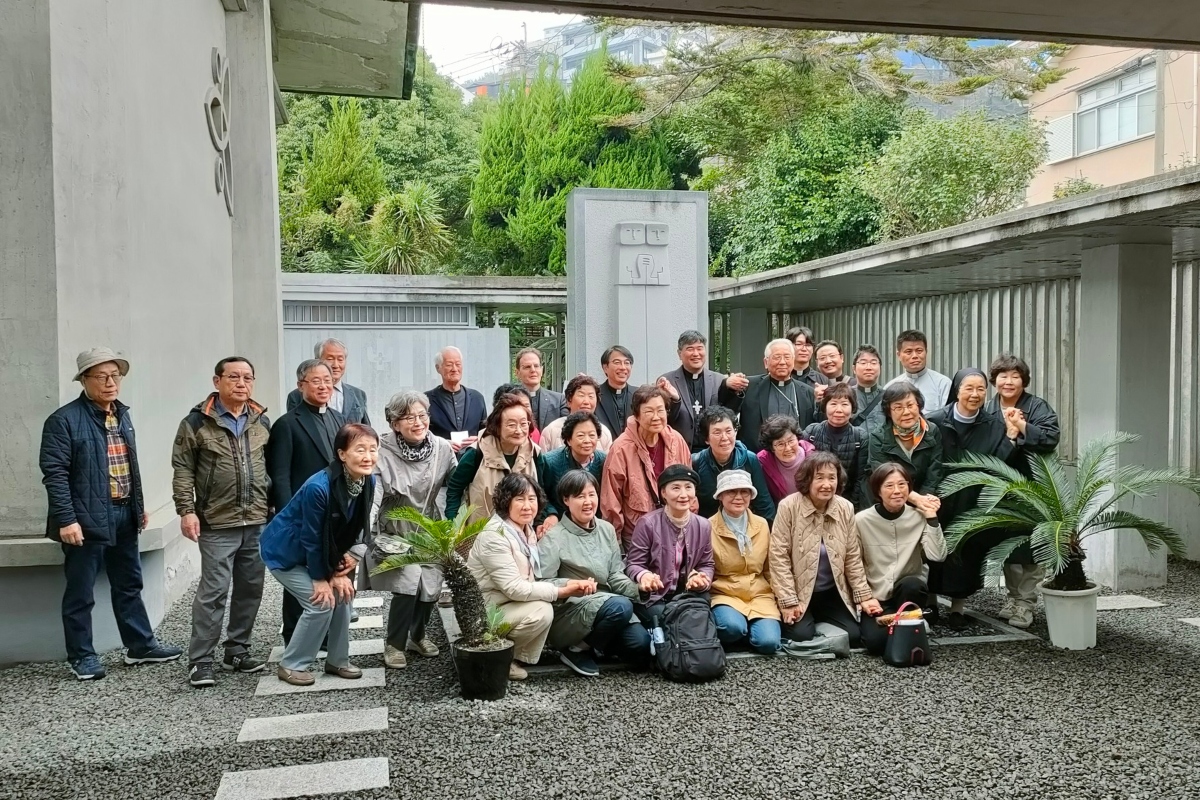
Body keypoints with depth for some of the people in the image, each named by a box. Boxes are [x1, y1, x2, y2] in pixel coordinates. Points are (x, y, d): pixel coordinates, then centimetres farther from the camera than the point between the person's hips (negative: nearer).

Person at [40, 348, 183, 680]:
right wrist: (66, 519, -21)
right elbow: (54, 473, -16)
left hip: (123, 516, 8)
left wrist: (139, 506, 16)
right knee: (81, 593, 6)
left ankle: (140, 645, 27)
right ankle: (82, 656, 19)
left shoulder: (122, 415, 12)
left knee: (129, 585, 16)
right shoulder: (64, 420, -12)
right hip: (86, 519, -7)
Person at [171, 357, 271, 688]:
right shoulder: (198, 422, -5)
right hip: (217, 524, -5)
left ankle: (237, 651, 23)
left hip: (257, 522, 5)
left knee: (250, 590, 10)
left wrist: (273, 505, 12)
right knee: (213, 591, -4)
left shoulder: (262, 421, 10)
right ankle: (200, 661, 6)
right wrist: (187, 510, -11)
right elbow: (182, 469, -5)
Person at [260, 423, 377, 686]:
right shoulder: (319, 487, -35)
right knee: (321, 602, -12)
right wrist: (321, 578, -13)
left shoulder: (368, 482, -14)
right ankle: (291, 665, 6)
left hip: (318, 552, 7)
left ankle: (337, 660, 18)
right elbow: (311, 538, -23)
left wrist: (337, 572, -7)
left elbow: (355, 529, -3)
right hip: (285, 551, -7)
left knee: (343, 595, 0)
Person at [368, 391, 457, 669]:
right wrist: (368, 536, -32)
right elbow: (371, 496, -25)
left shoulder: (442, 448, -11)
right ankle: (394, 644, 6)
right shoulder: (383, 452, -23)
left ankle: (417, 635, 34)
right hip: (396, 532, -4)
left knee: (430, 588, 6)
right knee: (406, 586, -17)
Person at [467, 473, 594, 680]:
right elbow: (515, 589, -25)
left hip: (510, 604, 9)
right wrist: (562, 591, -22)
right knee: (541, 611, -24)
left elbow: (533, 580, 0)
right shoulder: (494, 536, -22)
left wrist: (567, 585, -17)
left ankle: (517, 656, 5)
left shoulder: (526, 530, 5)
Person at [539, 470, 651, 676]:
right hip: (567, 611, -5)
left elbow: (616, 574, 7)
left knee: (641, 645, -18)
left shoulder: (607, 530, 9)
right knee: (620, 606, -33)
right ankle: (578, 650, -9)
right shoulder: (554, 537, -9)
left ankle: (602, 644, 12)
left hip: (605, 603, 6)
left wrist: (639, 589, -13)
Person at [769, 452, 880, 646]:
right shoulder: (788, 506, -15)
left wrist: (864, 596, 1)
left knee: (852, 636, -10)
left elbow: (853, 557, 5)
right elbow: (779, 556, -14)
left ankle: (819, 621, 21)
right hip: (799, 592, -3)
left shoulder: (846, 508, -3)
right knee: (801, 637, -20)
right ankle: (807, 620, 15)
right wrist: (789, 601, -17)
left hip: (833, 592, 4)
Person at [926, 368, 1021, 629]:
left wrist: (1011, 437, -19)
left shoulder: (994, 425, 0)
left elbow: (1000, 465, -8)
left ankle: (958, 606, 18)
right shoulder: (936, 422, -6)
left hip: (975, 506, 1)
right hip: (941, 502, -1)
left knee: (969, 551, 4)